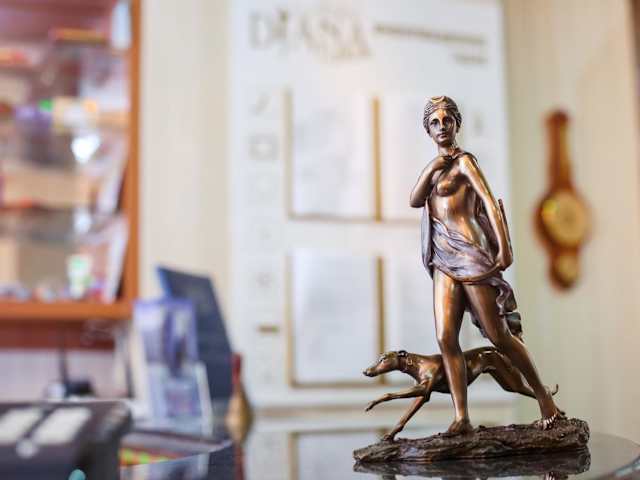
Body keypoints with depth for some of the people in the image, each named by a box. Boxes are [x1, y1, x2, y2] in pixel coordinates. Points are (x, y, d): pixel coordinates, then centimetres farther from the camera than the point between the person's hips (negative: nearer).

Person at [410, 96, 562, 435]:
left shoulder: (463, 161, -3)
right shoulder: (437, 165, 19)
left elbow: (490, 201, -15)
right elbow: (415, 200, 7)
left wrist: (504, 246, -25)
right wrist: (433, 166, -7)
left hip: (468, 254, -7)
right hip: (444, 258, 7)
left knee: (499, 336, -3)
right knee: (445, 338, -3)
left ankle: (544, 397, 13)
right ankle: (462, 418, -1)